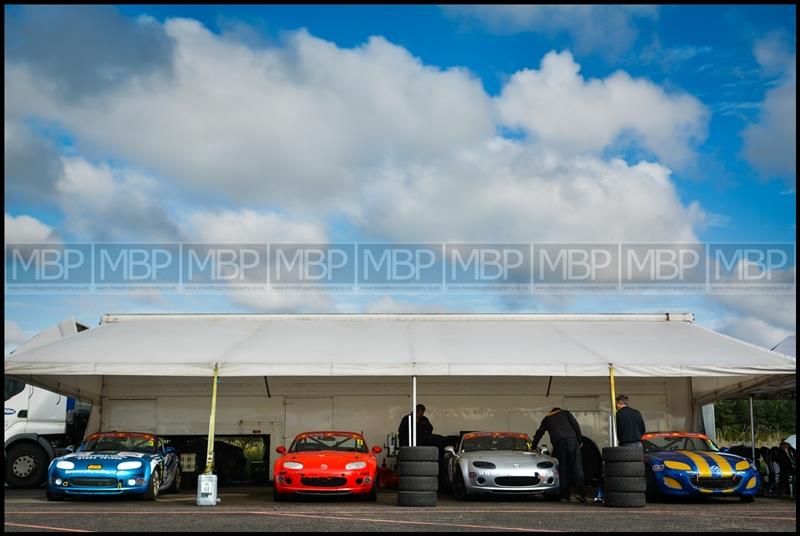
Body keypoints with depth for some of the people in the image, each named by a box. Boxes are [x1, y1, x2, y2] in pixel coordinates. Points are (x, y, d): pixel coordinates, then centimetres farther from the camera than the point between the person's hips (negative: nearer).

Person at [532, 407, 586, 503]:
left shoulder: (546, 419, 31)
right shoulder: (565, 413, 27)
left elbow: (538, 434, 37)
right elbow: (576, 425, 13)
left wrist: (533, 446, 49)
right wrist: (580, 440, 15)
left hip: (558, 443, 1)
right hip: (572, 440, -1)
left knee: (563, 470, 4)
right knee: (577, 467, -5)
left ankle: (565, 496, -3)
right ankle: (580, 492, -19)